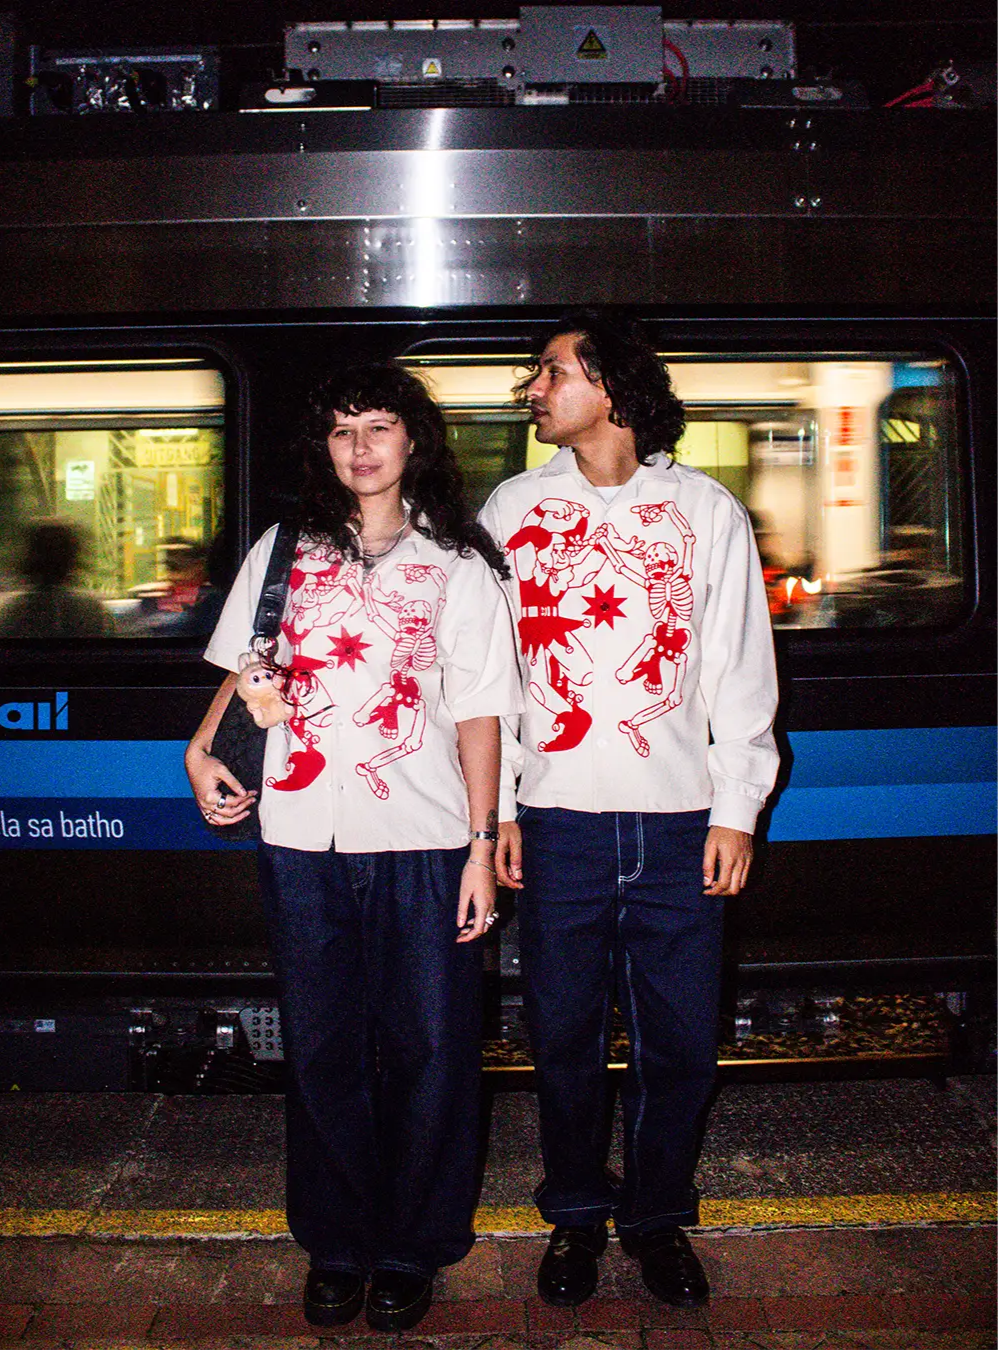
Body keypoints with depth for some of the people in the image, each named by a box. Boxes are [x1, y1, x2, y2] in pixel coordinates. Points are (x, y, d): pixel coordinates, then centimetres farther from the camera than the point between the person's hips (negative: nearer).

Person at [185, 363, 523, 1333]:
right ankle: (337, 1244, 29)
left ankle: (411, 1249, 25)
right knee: (322, 1046, 11)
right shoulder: (284, 552, 12)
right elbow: (246, 664, 21)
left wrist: (483, 844, -5)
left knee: (423, 1047, 5)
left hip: (423, 842, -2)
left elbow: (477, 713, 1)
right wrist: (202, 748, 2)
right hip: (303, 836, 2)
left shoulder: (456, 564, 4)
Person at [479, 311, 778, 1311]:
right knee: (565, 1037, 9)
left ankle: (658, 1218, 30)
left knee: (680, 1042, 7)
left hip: (680, 823, 0)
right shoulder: (512, 508, 8)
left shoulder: (707, 510, 4)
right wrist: (498, 806, 2)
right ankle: (577, 1216, 31)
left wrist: (736, 810, 0)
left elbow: (740, 671, 5)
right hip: (558, 822, 1)